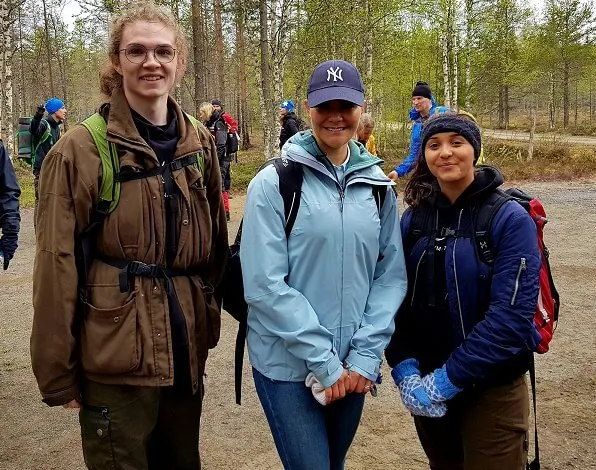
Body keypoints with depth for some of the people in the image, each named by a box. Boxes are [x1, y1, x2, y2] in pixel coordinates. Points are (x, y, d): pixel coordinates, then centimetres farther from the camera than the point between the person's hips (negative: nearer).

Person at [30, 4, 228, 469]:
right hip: (115, 357, -5)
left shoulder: (200, 144, 5)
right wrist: (58, 374, -8)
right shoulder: (80, 150, -11)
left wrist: (209, 321, 13)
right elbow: (57, 268, -10)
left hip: (186, 349, 5)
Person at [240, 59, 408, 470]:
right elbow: (264, 284, -15)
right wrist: (322, 360, -16)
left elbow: (392, 274, 3)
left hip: (354, 367, 4)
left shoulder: (378, 186, 3)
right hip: (287, 365, -4)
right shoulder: (274, 183, -10)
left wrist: (367, 354, -8)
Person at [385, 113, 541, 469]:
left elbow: (511, 315, -20)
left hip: (492, 389, -4)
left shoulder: (510, 219, -12)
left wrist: (448, 379, -21)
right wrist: (404, 370, -14)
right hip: (426, 388, 5)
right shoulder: (413, 220, 1)